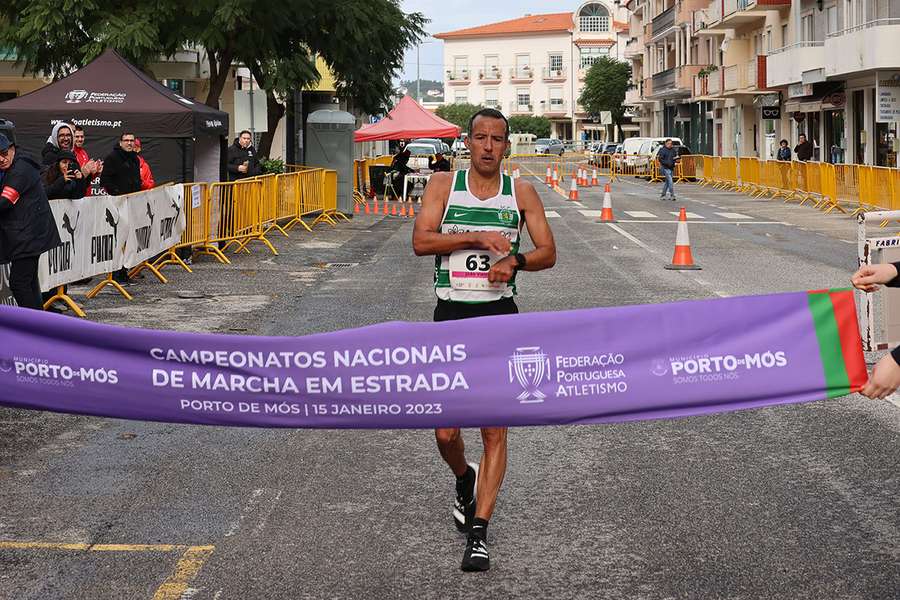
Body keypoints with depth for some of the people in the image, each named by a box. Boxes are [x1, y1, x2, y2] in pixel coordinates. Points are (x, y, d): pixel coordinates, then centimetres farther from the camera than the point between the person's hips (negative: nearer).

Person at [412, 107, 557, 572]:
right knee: (445, 432, 3)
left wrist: (515, 260, -17)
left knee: (494, 432, -3)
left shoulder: (521, 193, 4)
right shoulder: (443, 185, 2)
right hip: (451, 316, 0)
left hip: (499, 316, 0)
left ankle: (479, 531, 2)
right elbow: (421, 241, -10)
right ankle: (464, 481, 37)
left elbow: (548, 252, 3)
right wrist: (476, 238, -21)